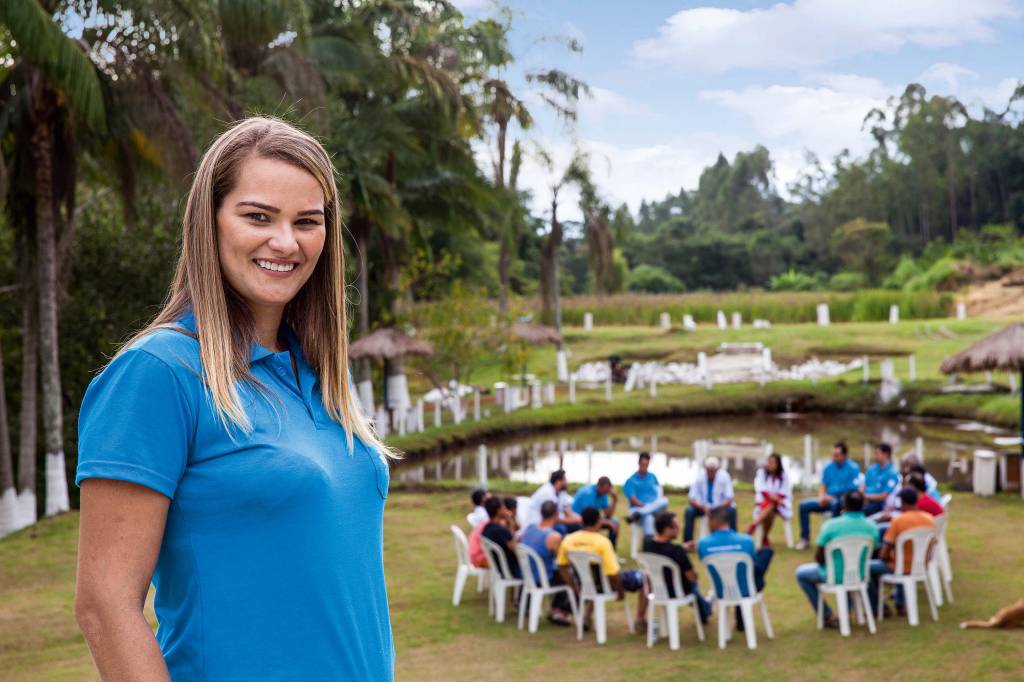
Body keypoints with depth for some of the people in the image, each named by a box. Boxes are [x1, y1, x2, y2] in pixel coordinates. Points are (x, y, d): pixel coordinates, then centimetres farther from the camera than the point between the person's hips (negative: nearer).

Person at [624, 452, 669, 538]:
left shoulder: (652, 477, 17)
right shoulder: (631, 481, 1)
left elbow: (659, 492, 19)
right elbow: (633, 500, -9)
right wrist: (644, 506, -24)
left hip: (654, 508, 5)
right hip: (639, 508, -5)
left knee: (664, 501, -33)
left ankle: (635, 515, -42)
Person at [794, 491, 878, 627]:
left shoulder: (830, 525, -21)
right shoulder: (872, 527, -10)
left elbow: (818, 558, -13)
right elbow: (868, 554, 5)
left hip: (834, 577, -4)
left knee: (801, 573, 22)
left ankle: (828, 616, 16)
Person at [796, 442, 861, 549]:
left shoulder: (853, 468, -8)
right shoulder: (829, 468, 9)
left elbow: (854, 492, -14)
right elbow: (823, 486, 16)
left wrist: (831, 497, -19)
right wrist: (822, 497, -7)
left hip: (843, 501, -6)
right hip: (828, 499, 6)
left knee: (835, 504, -40)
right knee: (804, 505, -11)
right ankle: (804, 538, -6)